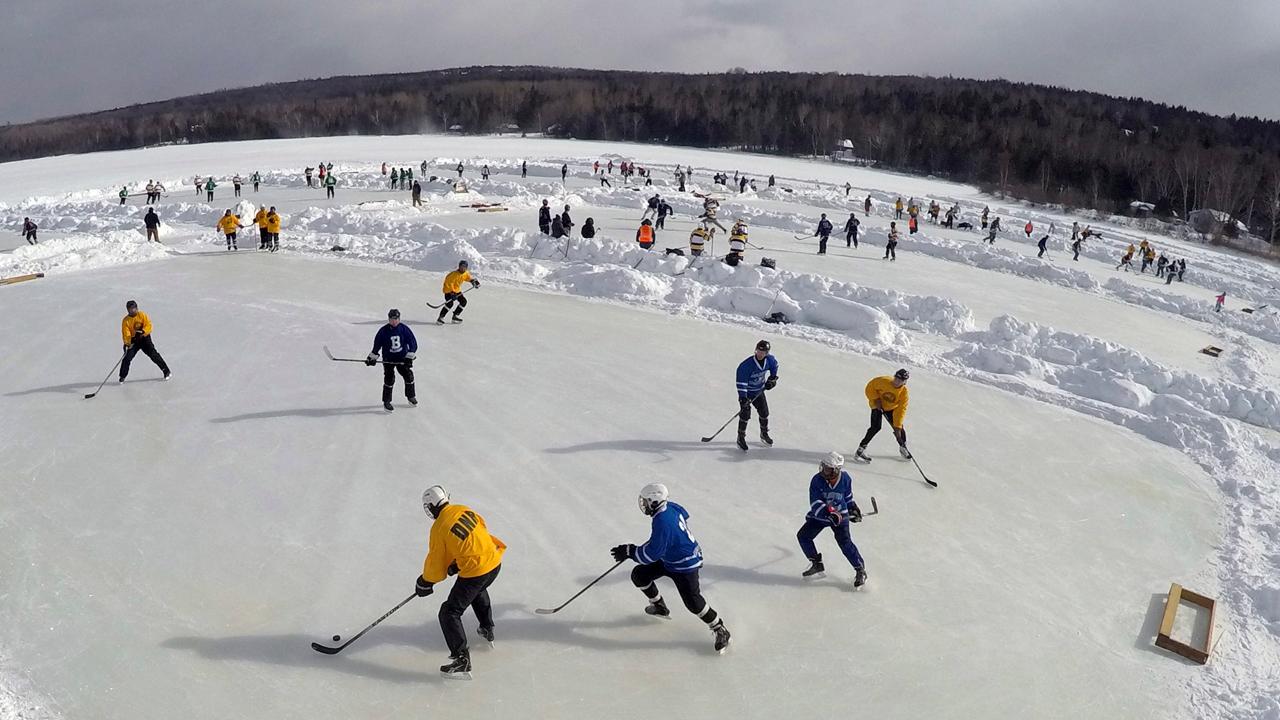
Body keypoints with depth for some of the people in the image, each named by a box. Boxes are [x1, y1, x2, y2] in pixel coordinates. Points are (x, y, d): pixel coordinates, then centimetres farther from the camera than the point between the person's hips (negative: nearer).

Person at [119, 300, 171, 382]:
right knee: (127, 358, -8)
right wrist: (127, 343, -29)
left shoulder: (142, 315, -8)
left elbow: (148, 325, -14)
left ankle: (166, 371, 1)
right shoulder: (126, 321, -7)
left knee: (154, 355, -8)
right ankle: (122, 376, 7)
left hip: (145, 338, -1)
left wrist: (142, 331, -32)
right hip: (134, 340, 1)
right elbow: (126, 333, -14)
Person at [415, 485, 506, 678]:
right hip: (494, 562, 8)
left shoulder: (439, 529, -14)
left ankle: (462, 658, -7)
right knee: (479, 590, 38)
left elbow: (435, 563, -6)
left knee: (450, 613, 1)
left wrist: (425, 583, 15)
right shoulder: (465, 510, 4)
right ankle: (488, 629, 51)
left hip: (475, 572, -8)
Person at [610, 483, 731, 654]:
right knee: (639, 575, 9)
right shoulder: (670, 506, -7)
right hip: (668, 558, 10)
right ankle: (660, 607, 30)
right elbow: (684, 515, 16)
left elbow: (652, 553, -31)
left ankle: (720, 630, 3)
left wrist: (629, 551, -22)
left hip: (685, 564, -10)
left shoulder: (662, 522, -34)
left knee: (692, 601, -15)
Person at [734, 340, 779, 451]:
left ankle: (764, 434, 35)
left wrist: (772, 378, 12)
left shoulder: (770, 360, -14)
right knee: (745, 414, -12)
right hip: (747, 392, -5)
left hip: (759, 391, 5)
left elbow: (774, 365, 13)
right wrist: (742, 398, -33)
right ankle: (741, 438, 0)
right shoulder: (747, 365, -31)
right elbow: (741, 382, -30)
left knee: (764, 413, 11)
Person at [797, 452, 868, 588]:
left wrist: (853, 508, 6)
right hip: (819, 515, 2)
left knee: (845, 542, -15)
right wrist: (829, 512, -36)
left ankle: (861, 570, -2)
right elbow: (815, 503, -23)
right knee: (803, 536, -4)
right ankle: (817, 565, 12)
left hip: (840, 515, -2)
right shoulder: (817, 480, -19)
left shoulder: (845, 479, -13)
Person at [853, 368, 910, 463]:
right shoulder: (883, 381, -30)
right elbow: (870, 387, -14)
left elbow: (901, 410, -26)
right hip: (878, 406, -3)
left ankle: (903, 447, 31)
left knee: (899, 428, 0)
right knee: (876, 427, -20)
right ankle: (861, 450, -16)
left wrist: (897, 427, -30)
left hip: (892, 408, 3)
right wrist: (876, 399, -22)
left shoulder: (904, 393, -24)